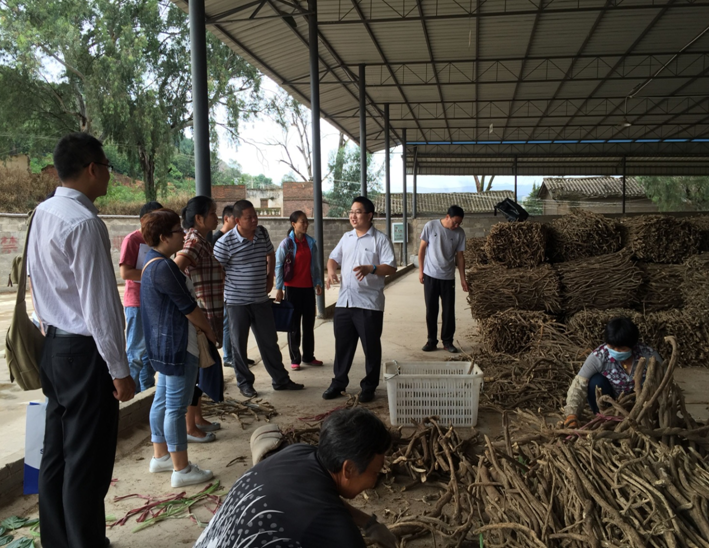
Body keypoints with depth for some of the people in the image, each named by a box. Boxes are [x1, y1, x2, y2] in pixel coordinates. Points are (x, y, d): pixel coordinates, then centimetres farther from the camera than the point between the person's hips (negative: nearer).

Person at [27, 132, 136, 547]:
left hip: (55, 344, 10)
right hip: (85, 352, -10)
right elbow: (98, 303, -22)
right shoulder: (84, 223, -20)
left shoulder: (44, 214, 9)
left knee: (56, 454, 18)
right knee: (88, 465, 2)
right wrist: (120, 370, -16)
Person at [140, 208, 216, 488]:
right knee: (176, 405, -3)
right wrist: (210, 330, -3)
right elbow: (188, 307, -17)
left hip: (162, 343, 11)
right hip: (178, 345, -11)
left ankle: (160, 457, 30)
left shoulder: (153, 260, 12)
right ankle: (181, 470, 6)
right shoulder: (163, 267, -22)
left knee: (162, 399, 18)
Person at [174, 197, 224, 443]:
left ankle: (198, 418, 30)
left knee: (200, 367, 17)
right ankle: (190, 428, 10)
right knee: (196, 369, -1)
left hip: (206, 319, 10)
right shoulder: (195, 242, -18)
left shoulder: (201, 241, 13)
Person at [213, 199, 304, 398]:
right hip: (237, 302, -5)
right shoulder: (225, 243, -16)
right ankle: (245, 383, 24)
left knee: (269, 342, 13)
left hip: (261, 300, 5)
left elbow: (271, 255, 19)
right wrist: (221, 295, -9)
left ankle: (280, 380, 25)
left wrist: (270, 277, 11)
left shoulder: (262, 233, 1)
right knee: (239, 344, 8)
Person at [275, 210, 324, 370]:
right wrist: (279, 288, -9)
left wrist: (318, 283, 6)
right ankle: (295, 359, 11)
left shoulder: (311, 243, 5)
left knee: (309, 323, 10)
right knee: (294, 324, 4)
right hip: (292, 288, -4)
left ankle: (308, 357, 21)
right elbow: (278, 266, -6)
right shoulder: (286, 243, -7)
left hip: (308, 288, 4)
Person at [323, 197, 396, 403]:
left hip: (369, 303, -5)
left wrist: (370, 269, -28)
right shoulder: (346, 238, 12)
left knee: (371, 347, 5)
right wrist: (331, 271, -2)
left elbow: (391, 267, -12)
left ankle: (369, 386, 17)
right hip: (344, 301, 5)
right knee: (342, 344, 13)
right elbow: (333, 258, 20)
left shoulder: (380, 239, -6)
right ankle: (339, 382, 26)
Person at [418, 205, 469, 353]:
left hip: (448, 277, 1)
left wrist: (463, 279, 2)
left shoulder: (460, 233, -2)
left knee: (449, 311, 4)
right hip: (430, 275, -1)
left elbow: (460, 256, 4)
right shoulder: (431, 226, -7)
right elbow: (422, 248, 1)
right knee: (431, 310, 5)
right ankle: (431, 340, 16)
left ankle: (447, 341, 16)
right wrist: (420, 271, -1)